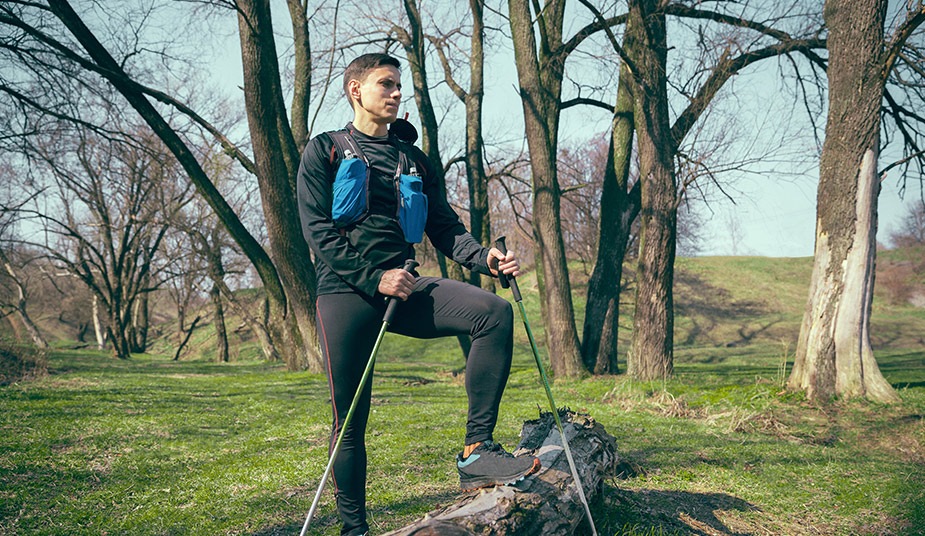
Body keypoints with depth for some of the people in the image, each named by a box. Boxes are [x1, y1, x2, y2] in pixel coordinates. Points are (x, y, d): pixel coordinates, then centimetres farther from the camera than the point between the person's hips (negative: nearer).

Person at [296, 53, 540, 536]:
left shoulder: (413, 160, 21)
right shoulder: (324, 152, 7)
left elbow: (445, 229, 14)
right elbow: (318, 232, -4)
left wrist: (485, 257, -7)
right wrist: (373, 277, -16)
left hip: (405, 286, 4)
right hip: (347, 292, -3)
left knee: (493, 312, -22)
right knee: (350, 420, -3)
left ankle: (476, 451, -23)